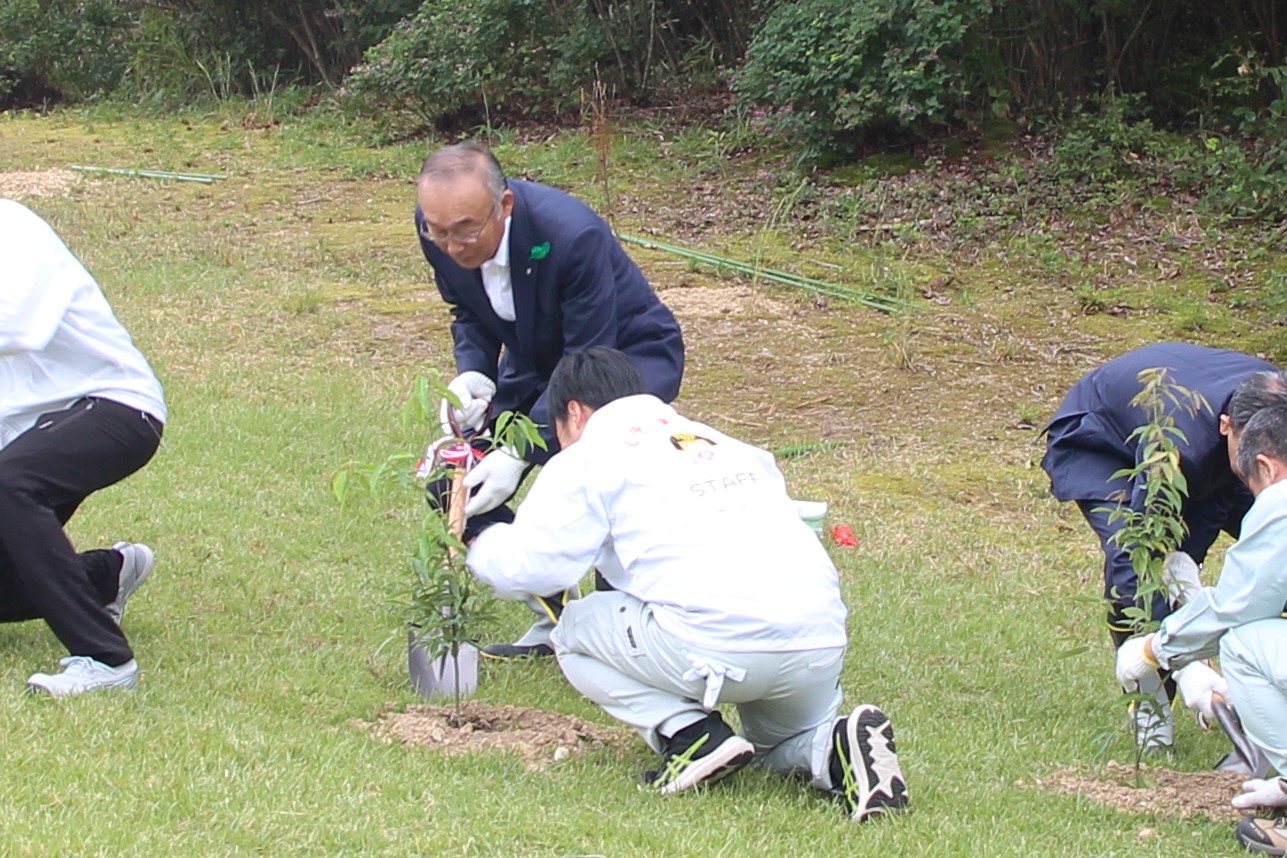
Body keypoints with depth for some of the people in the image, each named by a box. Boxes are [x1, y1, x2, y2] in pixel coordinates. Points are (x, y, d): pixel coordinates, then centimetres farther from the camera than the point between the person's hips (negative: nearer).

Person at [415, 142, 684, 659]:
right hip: (537, 361, 7)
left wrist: (519, 453, -36)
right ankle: (556, 616, 8)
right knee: (450, 479, -7)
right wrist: (470, 375, -21)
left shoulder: (573, 236, -37)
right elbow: (468, 313, 1)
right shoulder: (436, 230, -19)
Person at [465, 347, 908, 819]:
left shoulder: (587, 457, 11)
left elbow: (526, 565, 2)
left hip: (715, 645, -6)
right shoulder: (729, 445, 30)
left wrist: (477, 539, 23)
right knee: (782, 743, 34)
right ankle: (836, 747, -1)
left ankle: (690, 735, 0)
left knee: (576, 629, 20)